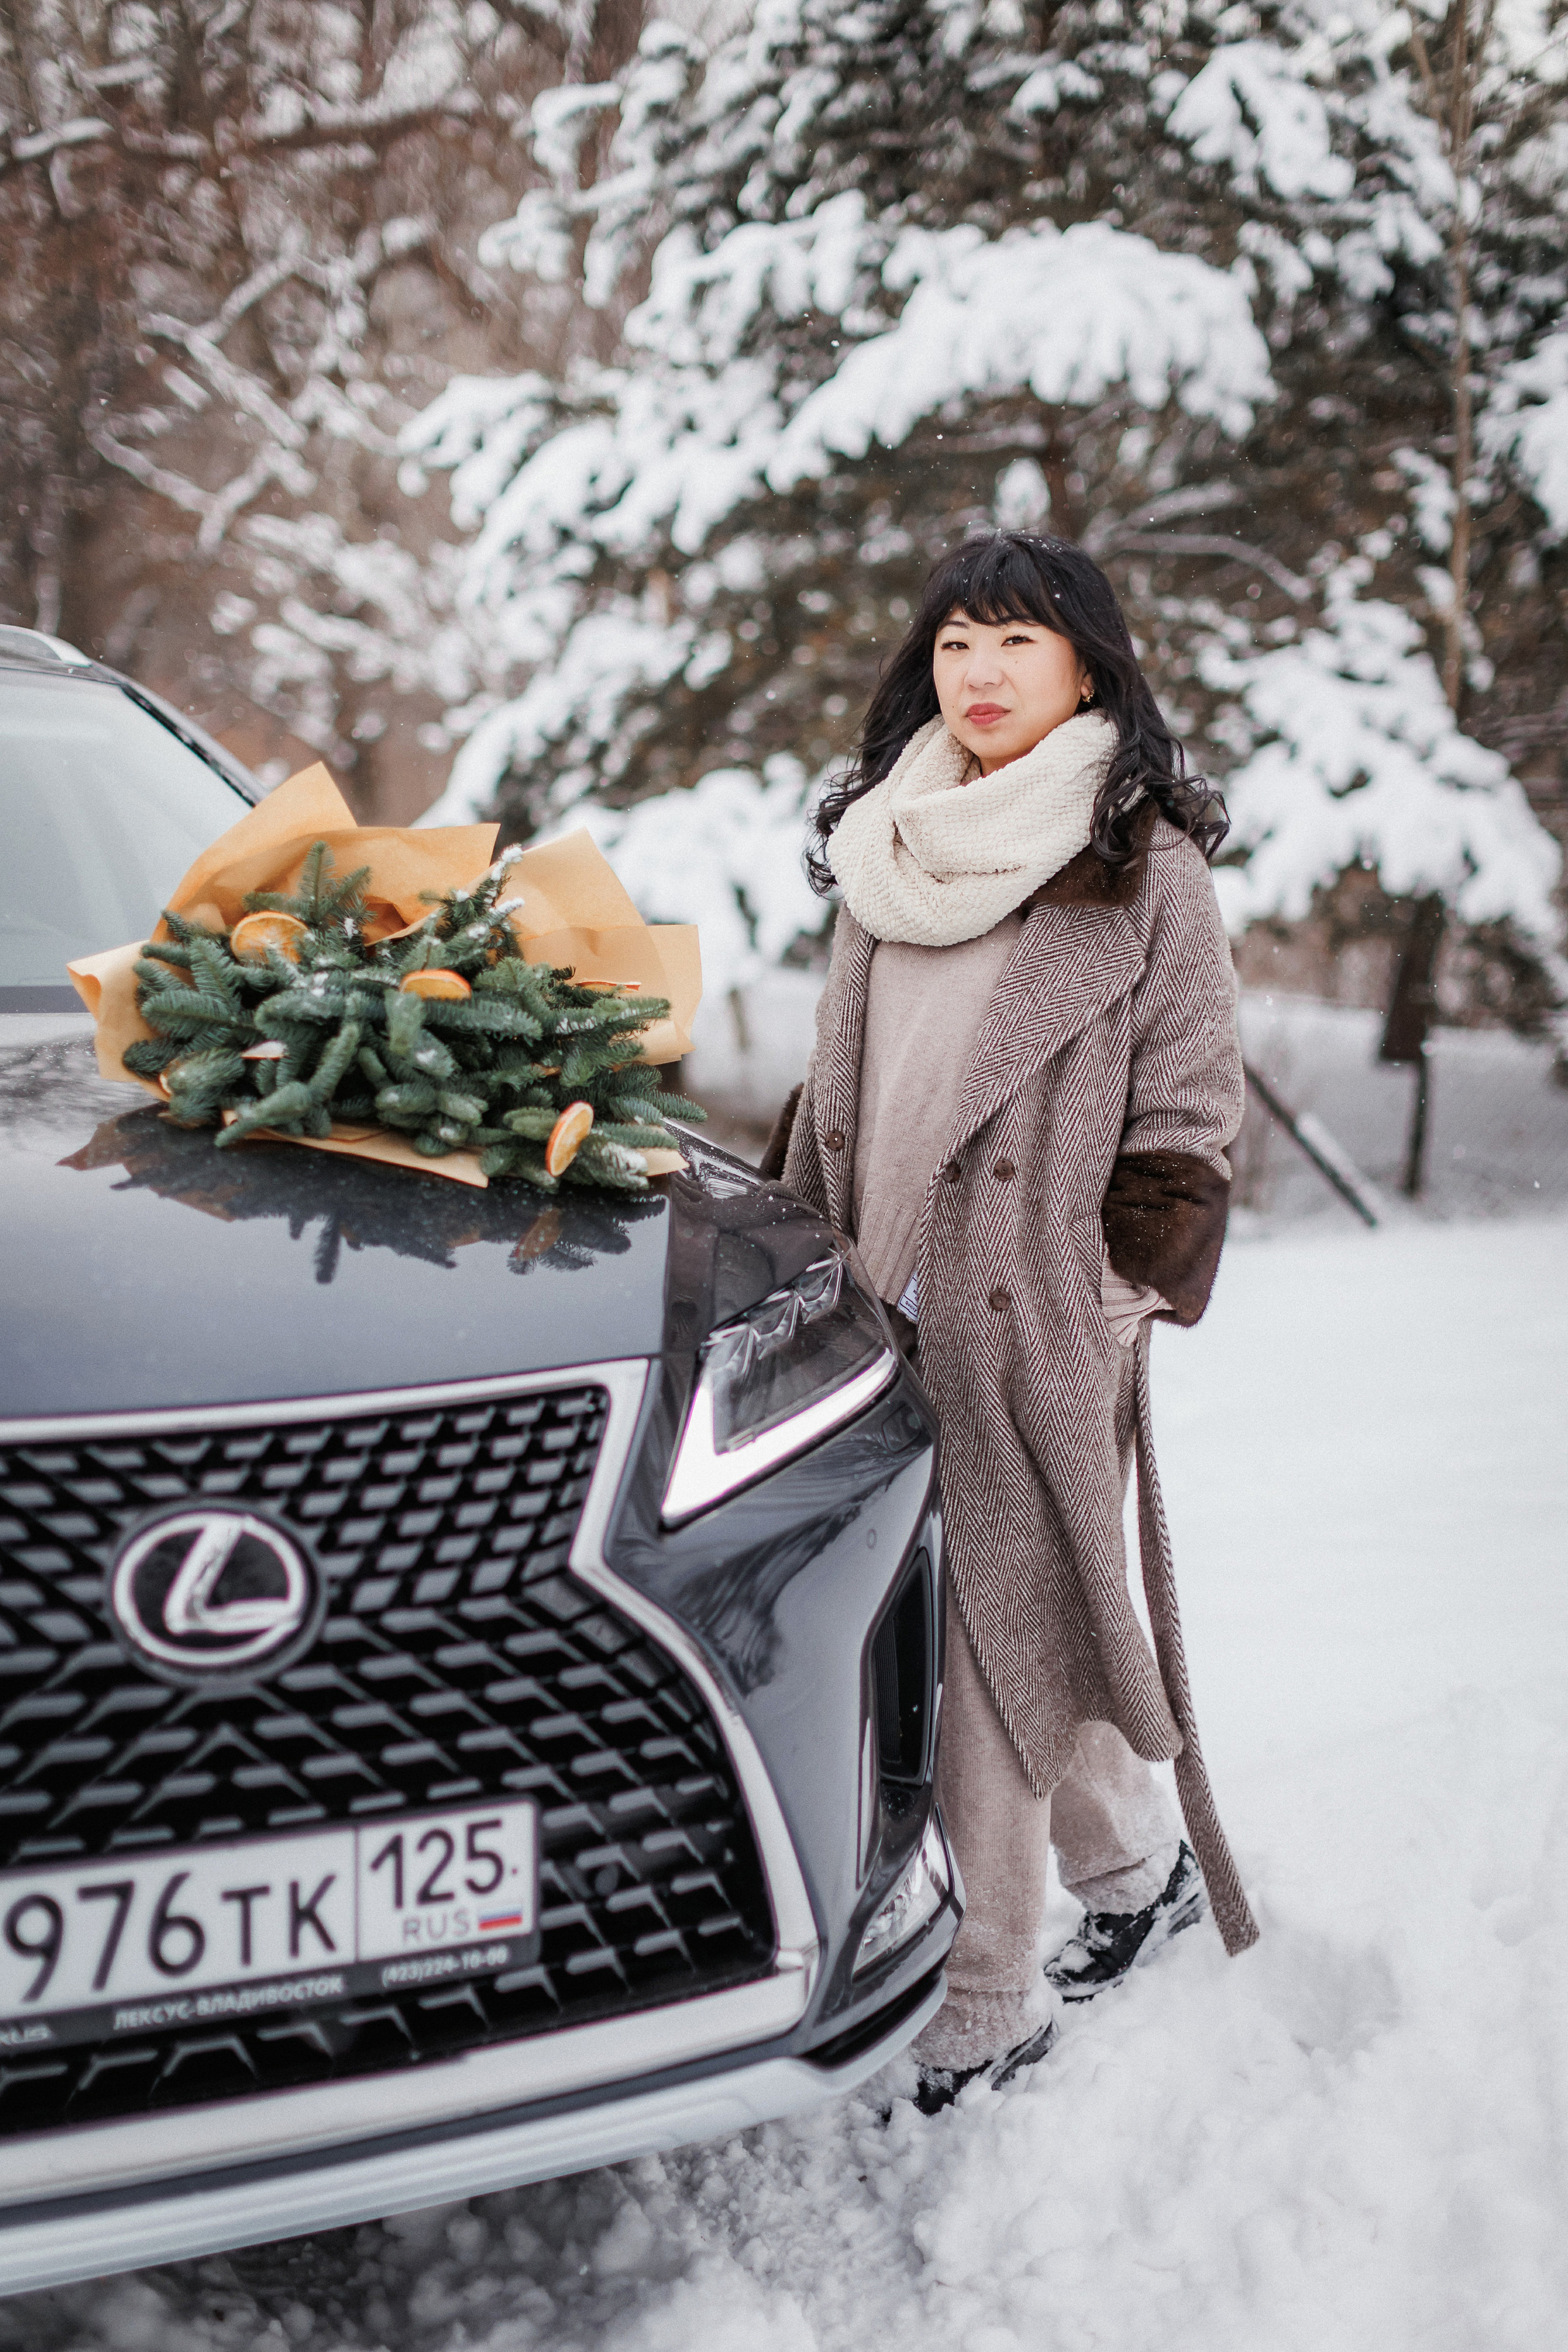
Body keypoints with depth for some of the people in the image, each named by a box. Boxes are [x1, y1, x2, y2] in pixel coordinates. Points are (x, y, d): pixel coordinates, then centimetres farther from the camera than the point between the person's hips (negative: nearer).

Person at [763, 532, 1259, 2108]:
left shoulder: (1147, 860, -2)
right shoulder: (886, 849, 14)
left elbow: (1189, 1106, -2)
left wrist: (1124, 1295, -7)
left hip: (1034, 1314, -5)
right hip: (887, 1305, 6)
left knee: (997, 1630, -5)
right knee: (929, 1627, 9)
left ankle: (987, 2004, 7)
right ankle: (1133, 1862, 31)